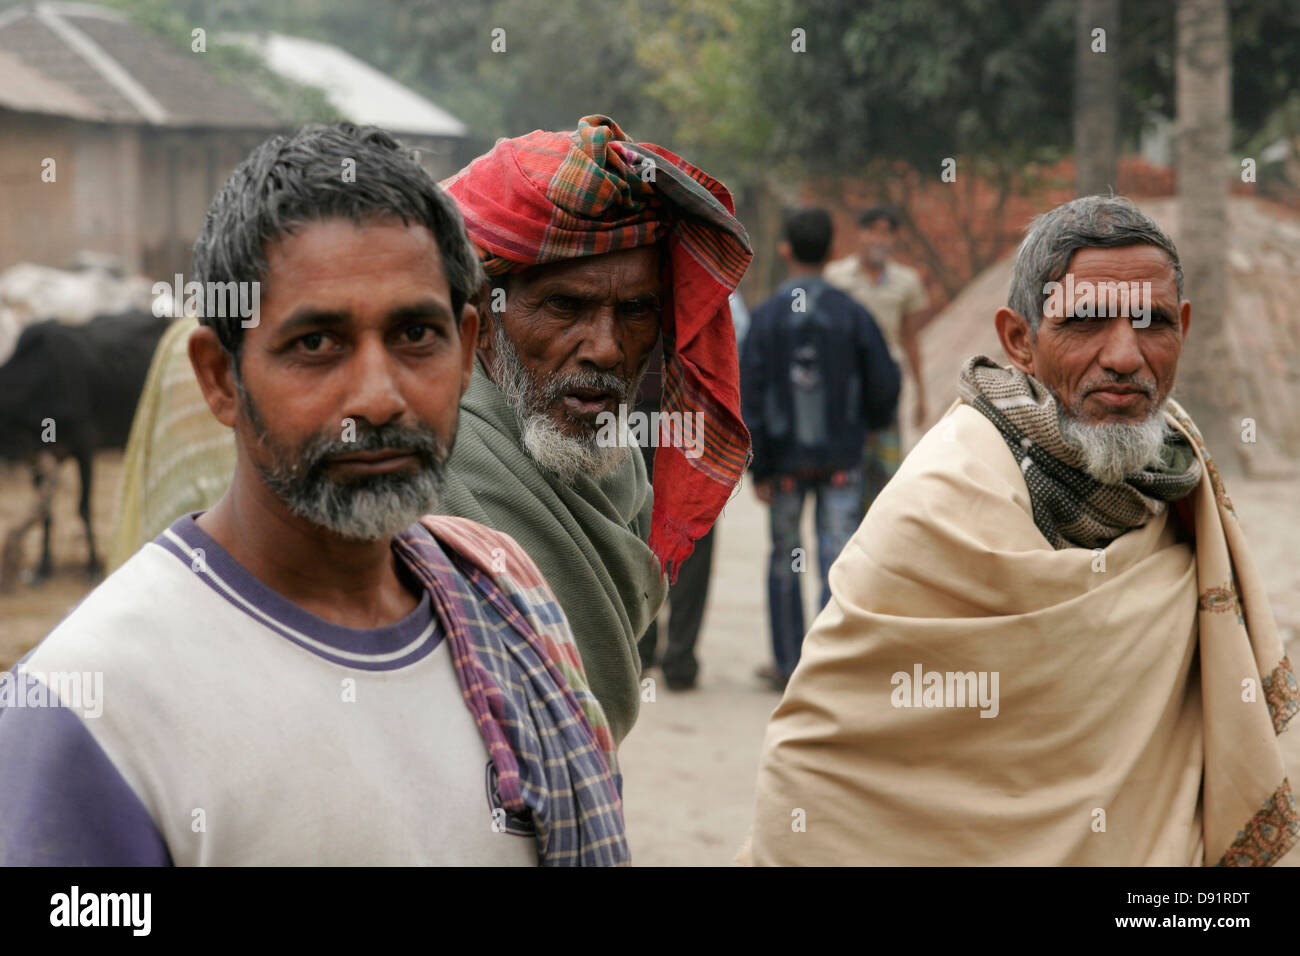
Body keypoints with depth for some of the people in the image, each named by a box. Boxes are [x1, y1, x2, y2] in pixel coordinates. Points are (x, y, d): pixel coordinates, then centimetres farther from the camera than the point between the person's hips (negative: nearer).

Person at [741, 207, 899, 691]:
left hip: (786, 458, 0)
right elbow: (884, 383, -2)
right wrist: (872, 421, 20)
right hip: (841, 457, 0)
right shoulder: (850, 314, -6)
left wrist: (758, 469, -5)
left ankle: (788, 665, 22)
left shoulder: (767, 317, -7)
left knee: (785, 561, 14)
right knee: (838, 562, 0)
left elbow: (750, 396, -10)